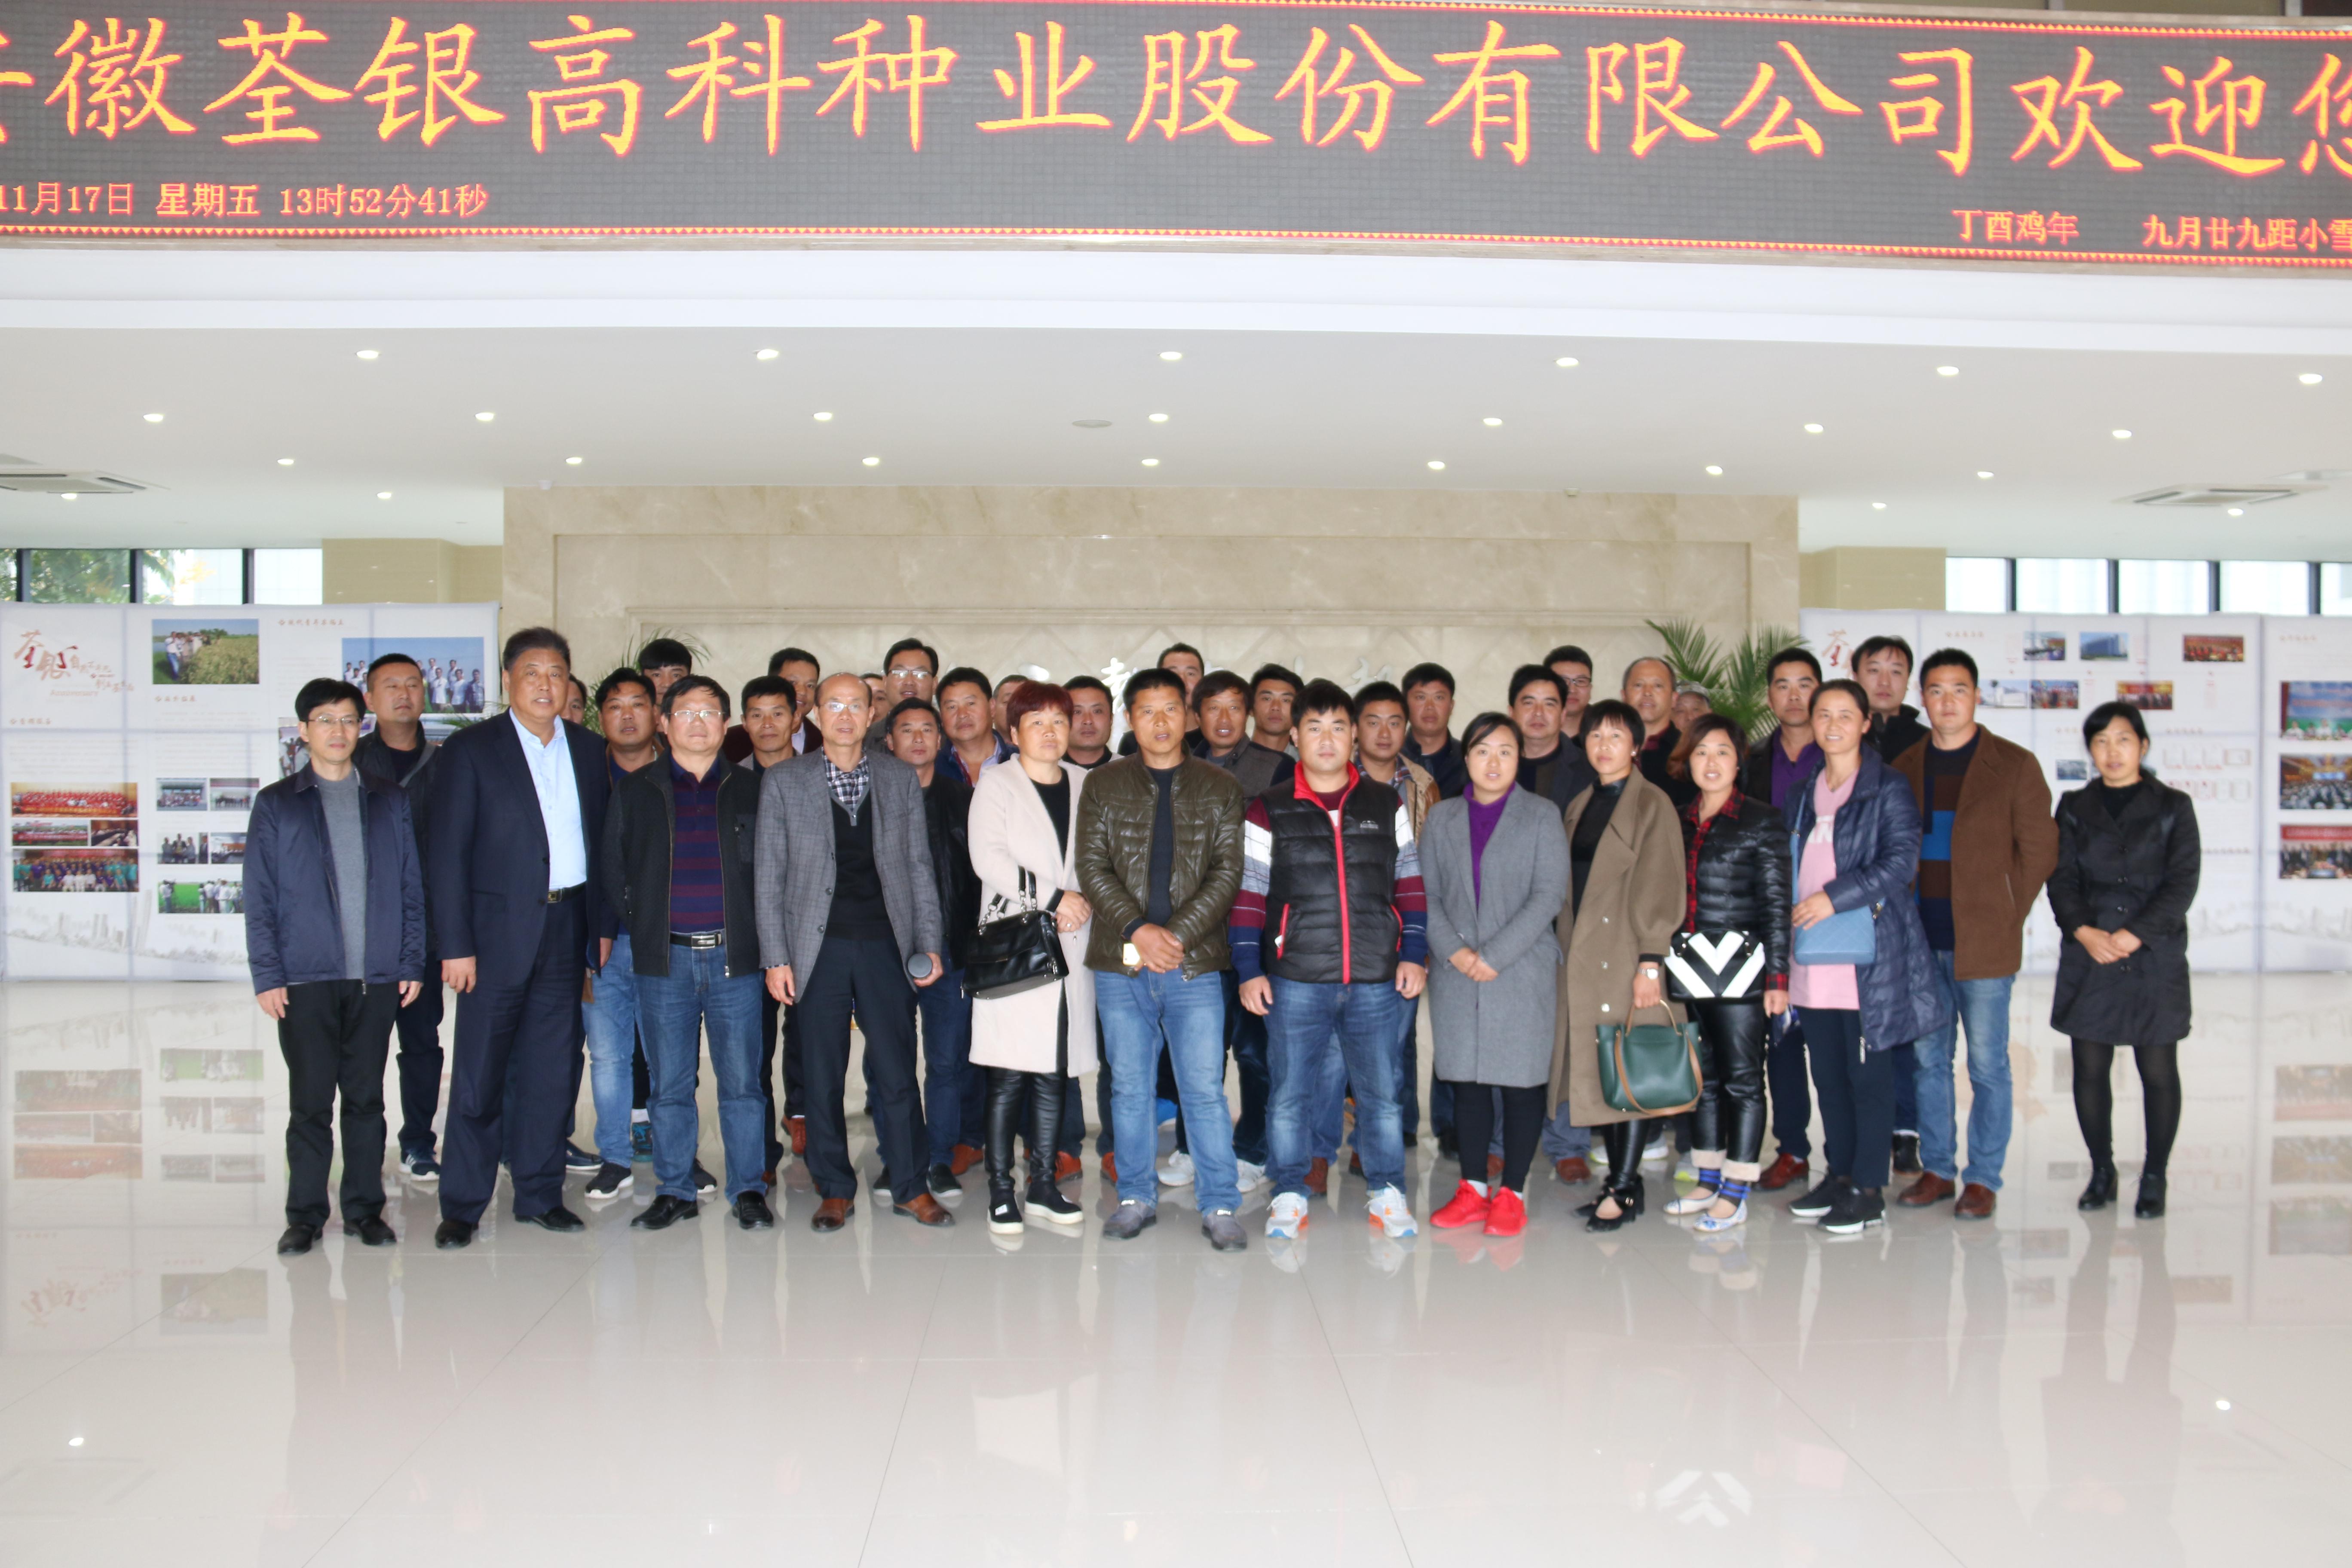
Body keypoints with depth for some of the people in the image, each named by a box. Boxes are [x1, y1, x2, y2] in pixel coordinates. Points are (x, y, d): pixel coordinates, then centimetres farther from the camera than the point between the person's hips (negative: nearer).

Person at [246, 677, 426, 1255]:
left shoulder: (391, 801, 10)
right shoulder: (276, 805, 6)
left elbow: (413, 887, 10)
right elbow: (259, 897, 3)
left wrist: (413, 963, 3)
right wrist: (267, 976, -4)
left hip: (377, 977, 1)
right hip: (306, 979, -1)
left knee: (366, 1098, 7)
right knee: (310, 1102, 2)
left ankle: (365, 1209, 17)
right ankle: (305, 1216, 12)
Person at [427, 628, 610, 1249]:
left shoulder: (588, 750, 11)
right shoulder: (470, 749, -2)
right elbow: (449, 853, -5)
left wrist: (603, 928, 7)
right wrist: (456, 944, -11)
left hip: (567, 927, 4)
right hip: (499, 929, -4)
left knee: (552, 1070, 9)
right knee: (479, 1075, 1)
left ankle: (540, 1193, 20)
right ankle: (461, 1206, 12)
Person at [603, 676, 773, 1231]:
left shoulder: (749, 792, 8)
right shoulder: (634, 791, 9)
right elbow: (614, 869, 10)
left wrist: (759, 935, -1)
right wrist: (641, 930, 3)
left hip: (734, 957, -1)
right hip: (664, 960, 1)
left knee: (741, 1082, 1)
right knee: (670, 1085, 6)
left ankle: (749, 1190, 11)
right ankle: (675, 1191, 17)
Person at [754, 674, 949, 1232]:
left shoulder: (901, 779, 9)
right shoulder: (783, 782, 4)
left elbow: (919, 866, 10)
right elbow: (768, 875, 3)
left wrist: (929, 945, 4)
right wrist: (775, 958, -2)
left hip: (886, 945, 1)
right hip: (819, 947, 0)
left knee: (897, 1072, 2)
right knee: (822, 1076, 5)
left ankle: (911, 1187, 15)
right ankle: (835, 1191, 18)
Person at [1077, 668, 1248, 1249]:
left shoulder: (1219, 788, 7)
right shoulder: (1104, 786, 8)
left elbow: (1227, 873, 0)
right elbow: (1091, 868, 1)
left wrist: (1176, 935, -10)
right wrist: (1137, 929, -12)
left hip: (1196, 963, -1)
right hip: (1121, 965, 1)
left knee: (1205, 1089, -2)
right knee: (1129, 1087, 9)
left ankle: (1219, 1205, 9)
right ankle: (1137, 1197, 21)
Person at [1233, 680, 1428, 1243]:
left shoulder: (1387, 806, 9)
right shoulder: (1269, 812, 3)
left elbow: (1409, 884, 12)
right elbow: (1248, 895, 3)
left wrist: (1414, 954, 5)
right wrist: (1249, 970, -1)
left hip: (1376, 979, 1)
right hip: (1295, 980, -1)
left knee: (1381, 1091, 7)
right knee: (1290, 1092, 5)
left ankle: (1388, 1193, 21)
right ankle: (1290, 1195, 18)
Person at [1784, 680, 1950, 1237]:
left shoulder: (1887, 788, -3)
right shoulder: (1807, 793, 17)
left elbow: (1901, 860, -13)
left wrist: (1835, 897, -19)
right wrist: (1791, 909, 9)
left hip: (1868, 953, -6)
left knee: (1869, 1072, -3)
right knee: (1827, 1071, 10)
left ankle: (1869, 1191, 3)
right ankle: (1840, 1175, 21)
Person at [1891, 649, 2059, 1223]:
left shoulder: (2014, 766, 0)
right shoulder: (1903, 769, 10)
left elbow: (2039, 850, 0)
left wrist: (2005, 917, -3)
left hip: (1984, 942, -4)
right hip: (1919, 939, 4)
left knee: (1987, 1064, 2)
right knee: (1928, 1060, 10)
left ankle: (1983, 1179, 11)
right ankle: (1937, 1169, 21)